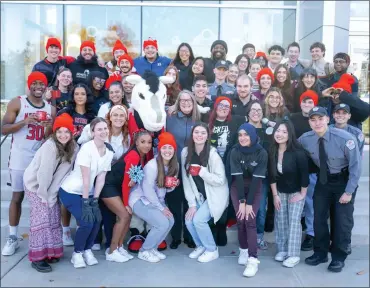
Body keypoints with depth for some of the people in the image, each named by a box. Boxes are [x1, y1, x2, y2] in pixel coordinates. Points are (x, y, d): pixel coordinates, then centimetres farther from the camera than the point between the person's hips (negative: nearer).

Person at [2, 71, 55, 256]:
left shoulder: (51, 109, 8)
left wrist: (49, 128, -12)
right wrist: (24, 121, -21)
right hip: (20, 159, -3)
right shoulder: (17, 103, -2)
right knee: (17, 197, 3)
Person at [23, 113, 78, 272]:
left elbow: (62, 173, -13)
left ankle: (50, 251, 16)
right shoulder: (50, 146, -28)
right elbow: (44, 173, -27)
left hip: (50, 186, 6)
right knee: (41, 218, -10)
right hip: (34, 184, -6)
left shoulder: (73, 148, -11)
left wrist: (51, 194, -16)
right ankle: (38, 257, -4)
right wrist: (44, 195, -21)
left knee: (54, 217, 4)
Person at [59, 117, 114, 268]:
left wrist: (94, 201, -8)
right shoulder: (87, 148, -24)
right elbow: (85, 178, -24)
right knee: (87, 221, -17)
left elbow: (101, 178, -4)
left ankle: (87, 250, 15)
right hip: (70, 191, -6)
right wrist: (86, 202, -23)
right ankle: (77, 254, 6)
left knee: (97, 219, -8)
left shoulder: (109, 152, -4)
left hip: (86, 192, 6)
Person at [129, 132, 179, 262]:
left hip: (156, 200, 7)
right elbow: (147, 189, -22)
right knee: (162, 223, -20)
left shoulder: (175, 165, -2)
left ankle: (152, 248, 9)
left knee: (170, 221, -12)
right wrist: (161, 208, -18)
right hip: (141, 199, -7)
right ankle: (144, 251, 2)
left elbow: (167, 189, 8)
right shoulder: (152, 165, -24)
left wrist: (172, 186, -16)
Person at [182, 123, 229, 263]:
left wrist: (201, 171, -31)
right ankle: (201, 246, 22)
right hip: (199, 195, 5)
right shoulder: (185, 152, -7)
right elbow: (186, 180, -4)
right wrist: (192, 203, -7)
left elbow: (220, 180, -21)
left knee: (198, 220, -17)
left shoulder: (213, 154, -21)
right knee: (189, 221, -7)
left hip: (215, 195, -5)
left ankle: (212, 250, 8)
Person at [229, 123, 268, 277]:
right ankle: (243, 250, 15)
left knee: (250, 220, -13)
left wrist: (249, 203, -22)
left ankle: (253, 259, -14)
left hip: (254, 189, -1)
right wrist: (241, 201, -21)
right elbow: (237, 176, -18)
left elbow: (256, 178, -20)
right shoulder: (235, 151, -15)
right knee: (241, 219, -7)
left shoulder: (262, 153, -18)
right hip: (237, 188, 1)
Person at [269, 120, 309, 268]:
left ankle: (294, 255, 1)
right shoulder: (272, 152, -12)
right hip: (280, 191, 4)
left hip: (296, 191, -4)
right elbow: (272, 175, -4)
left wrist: (302, 194, -13)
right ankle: (282, 250, 19)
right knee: (280, 220, 6)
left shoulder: (298, 152, -25)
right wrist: (275, 195, -3)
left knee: (294, 221, -6)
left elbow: (304, 174, -18)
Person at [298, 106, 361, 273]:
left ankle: (338, 257, 18)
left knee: (342, 219, 1)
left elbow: (356, 165, -19)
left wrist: (349, 191, -17)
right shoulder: (305, 140, -17)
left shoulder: (344, 138, -27)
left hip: (344, 180, -3)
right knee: (319, 216, 6)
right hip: (323, 179, 3)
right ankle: (320, 253, 23)